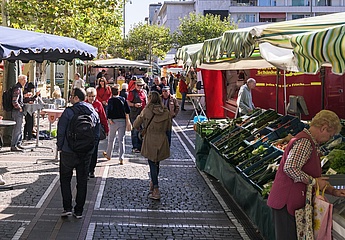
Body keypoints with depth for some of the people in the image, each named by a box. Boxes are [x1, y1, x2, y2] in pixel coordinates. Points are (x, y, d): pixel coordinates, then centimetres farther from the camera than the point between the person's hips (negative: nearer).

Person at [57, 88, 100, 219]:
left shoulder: (69, 112, -12)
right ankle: (79, 211, 14)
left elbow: (61, 132, -11)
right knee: (82, 181, 11)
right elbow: (97, 135, 7)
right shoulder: (94, 113, 4)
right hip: (86, 154, 4)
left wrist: (60, 147, 2)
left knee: (65, 179, 11)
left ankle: (67, 207, 4)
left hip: (69, 152, -4)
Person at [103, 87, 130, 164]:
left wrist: (109, 119, -9)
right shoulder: (123, 99, 2)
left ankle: (108, 155, 31)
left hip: (114, 121, -1)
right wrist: (127, 118, 14)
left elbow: (109, 111, -16)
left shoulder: (110, 100, -5)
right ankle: (121, 159, -3)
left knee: (111, 139, 16)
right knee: (121, 140, 2)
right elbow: (127, 110, 0)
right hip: (122, 121, 1)